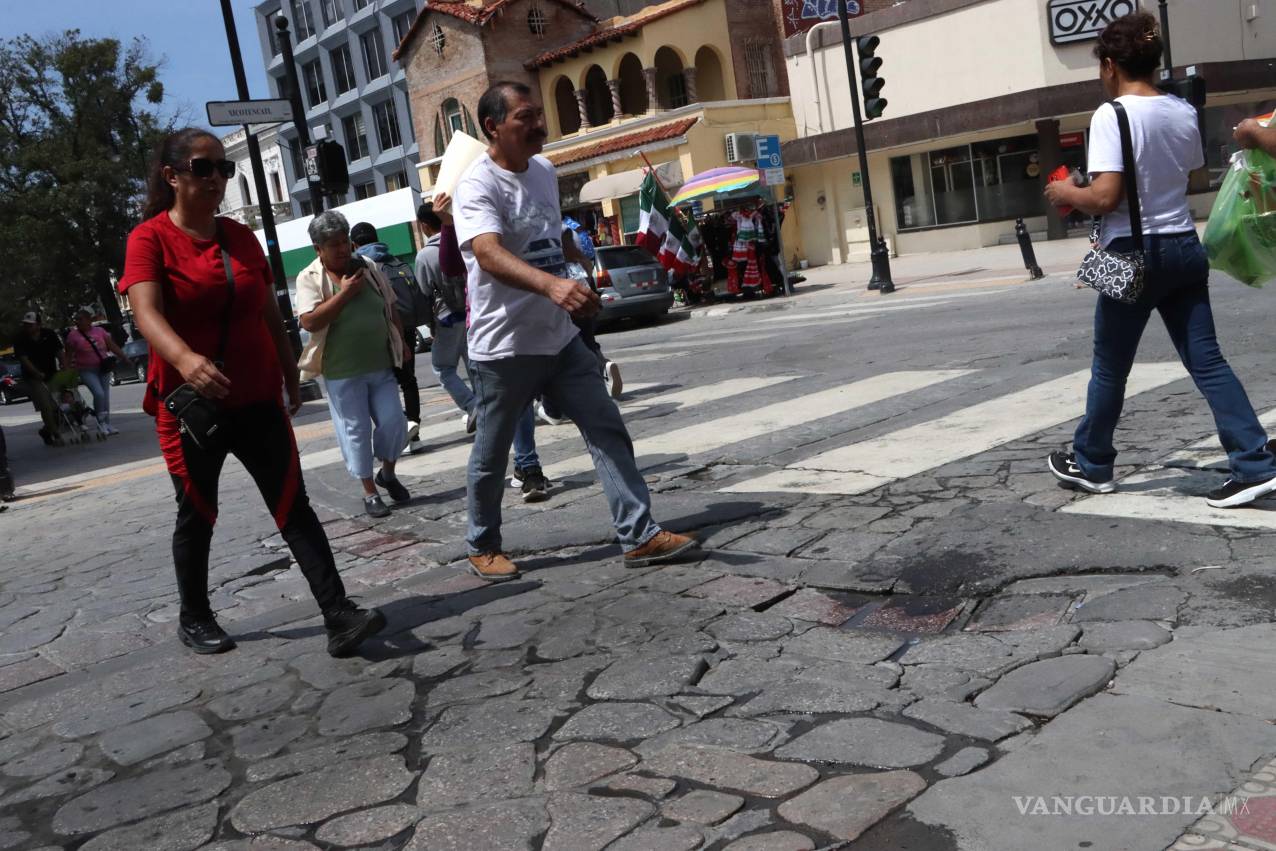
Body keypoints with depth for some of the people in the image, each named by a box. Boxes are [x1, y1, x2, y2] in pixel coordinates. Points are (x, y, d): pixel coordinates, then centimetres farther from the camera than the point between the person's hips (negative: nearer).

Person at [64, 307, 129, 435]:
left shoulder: (99, 331, 4)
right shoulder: (73, 335, -3)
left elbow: (113, 347, 9)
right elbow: (68, 356, 0)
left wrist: (125, 359, 7)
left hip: (103, 368, 3)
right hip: (86, 371, -3)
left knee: (106, 396, 6)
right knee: (99, 393, -19)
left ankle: (107, 424, 17)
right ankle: (101, 422, -4)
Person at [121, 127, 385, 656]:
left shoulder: (240, 237, 9)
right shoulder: (149, 238, -7)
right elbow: (147, 314, -24)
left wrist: (291, 377, 18)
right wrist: (186, 360, -42)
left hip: (258, 400, 4)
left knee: (294, 507, -3)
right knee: (196, 515, 10)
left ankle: (338, 616, -8)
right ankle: (194, 619, 29)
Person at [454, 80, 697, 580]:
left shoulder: (544, 171, 8)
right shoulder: (477, 186, -18)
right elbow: (489, 254, -36)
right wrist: (551, 284, -53)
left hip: (560, 338, 7)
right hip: (503, 348, -7)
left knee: (608, 431, 0)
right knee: (491, 455, 8)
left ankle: (639, 537, 3)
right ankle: (483, 547, 27)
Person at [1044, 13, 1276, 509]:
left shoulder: (1111, 116, -14)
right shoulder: (1184, 112, 8)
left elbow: (1105, 197, -21)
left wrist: (1065, 193, -3)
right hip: (1184, 246, 6)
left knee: (1109, 368, 9)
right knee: (1207, 361, 7)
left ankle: (1090, 465, 24)